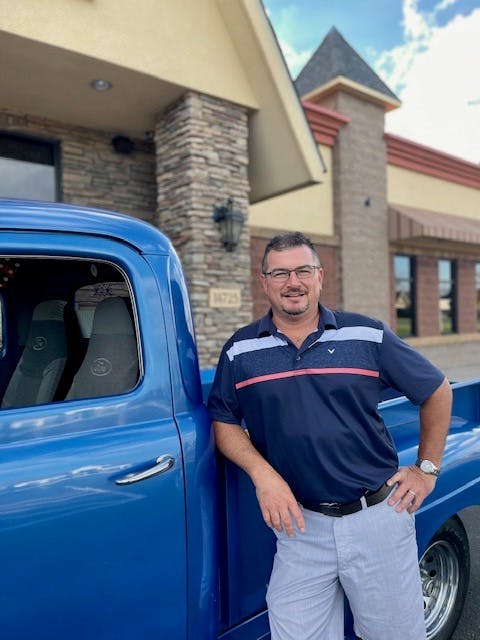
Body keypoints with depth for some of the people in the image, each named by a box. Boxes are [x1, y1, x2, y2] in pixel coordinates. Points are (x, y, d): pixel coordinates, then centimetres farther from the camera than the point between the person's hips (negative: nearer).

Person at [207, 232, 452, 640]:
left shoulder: (369, 335, -2)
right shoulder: (240, 352, 0)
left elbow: (437, 392, 8)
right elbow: (225, 424, 4)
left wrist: (427, 469, 7)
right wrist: (262, 474, -11)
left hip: (379, 517, 1)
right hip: (300, 524, 0)